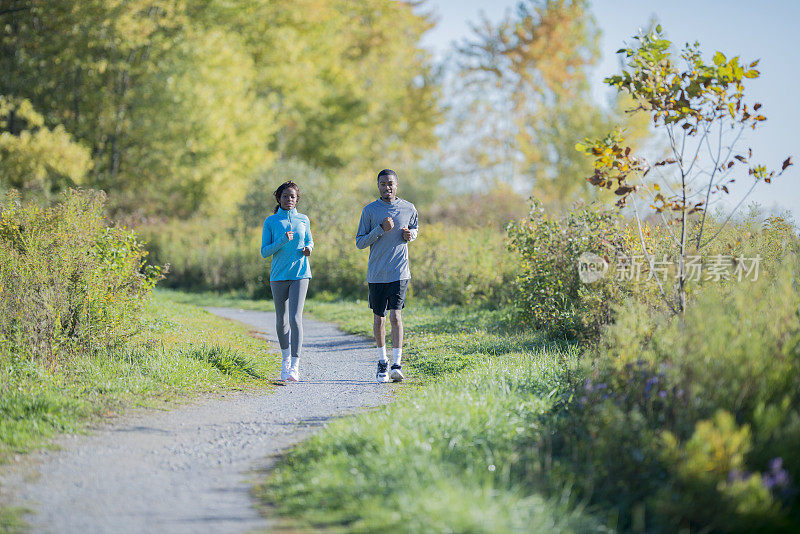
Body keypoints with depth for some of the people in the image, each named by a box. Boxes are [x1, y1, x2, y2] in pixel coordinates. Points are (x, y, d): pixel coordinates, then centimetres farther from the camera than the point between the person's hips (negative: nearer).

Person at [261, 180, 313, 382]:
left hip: (300, 274, -1)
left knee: (295, 318, -14)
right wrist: (282, 241, -17)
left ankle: (295, 365, -18)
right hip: (278, 275, 1)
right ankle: (286, 358, 33)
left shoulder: (303, 220, 8)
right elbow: (264, 252, -1)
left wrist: (308, 249, -1)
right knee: (282, 320, 11)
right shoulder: (271, 222, 3)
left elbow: (309, 241, 23)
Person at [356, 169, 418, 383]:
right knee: (379, 318, 9)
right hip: (376, 273, 1)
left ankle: (397, 365, -16)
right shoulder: (369, 210, 0)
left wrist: (410, 234, -1)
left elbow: (414, 229, 24)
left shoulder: (409, 209, 4)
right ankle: (382, 361, 27)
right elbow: (360, 242, -1)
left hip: (399, 272, -1)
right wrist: (381, 229, -15)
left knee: (395, 315, -14)